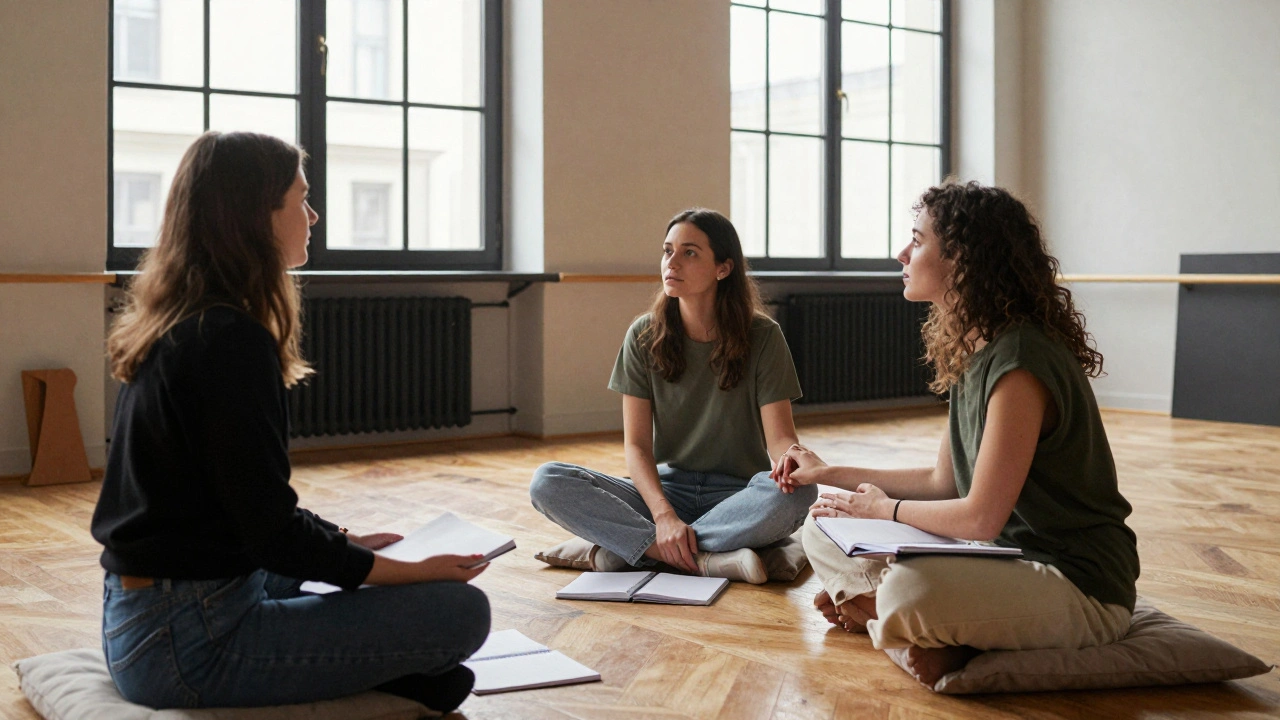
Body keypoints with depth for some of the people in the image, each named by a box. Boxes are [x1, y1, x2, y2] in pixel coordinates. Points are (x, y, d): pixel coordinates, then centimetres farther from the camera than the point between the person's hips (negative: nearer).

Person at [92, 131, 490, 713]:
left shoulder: (173, 327, 10)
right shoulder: (231, 338, -18)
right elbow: (274, 532, -18)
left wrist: (344, 539, 18)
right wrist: (416, 571, -9)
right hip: (187, 643, -10)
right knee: (462, 610, -15)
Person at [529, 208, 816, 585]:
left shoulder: (762, 336, -4)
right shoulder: (645, 336, 1)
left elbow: (779, 436, -8)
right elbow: (637, 445, -4)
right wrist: (664, 515, -23)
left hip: (739, 497, -1)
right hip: (666, 489, 1)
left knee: (794, 492, -36)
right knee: (547, 483, -22)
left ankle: (633, 547, -26)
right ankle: (708, 559, -30)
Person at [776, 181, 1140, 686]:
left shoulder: (1019, 362, -23)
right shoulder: (973, 351, 7)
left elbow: (981, 517, -23)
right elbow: (944, 483, 14)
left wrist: (884, 508, -6)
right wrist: (830, 474, 17)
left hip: (1082, 588, -9)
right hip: (1005, 559, 9)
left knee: (910, 590, -37)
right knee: (823, 530, 8)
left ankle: (874, 610, -5)